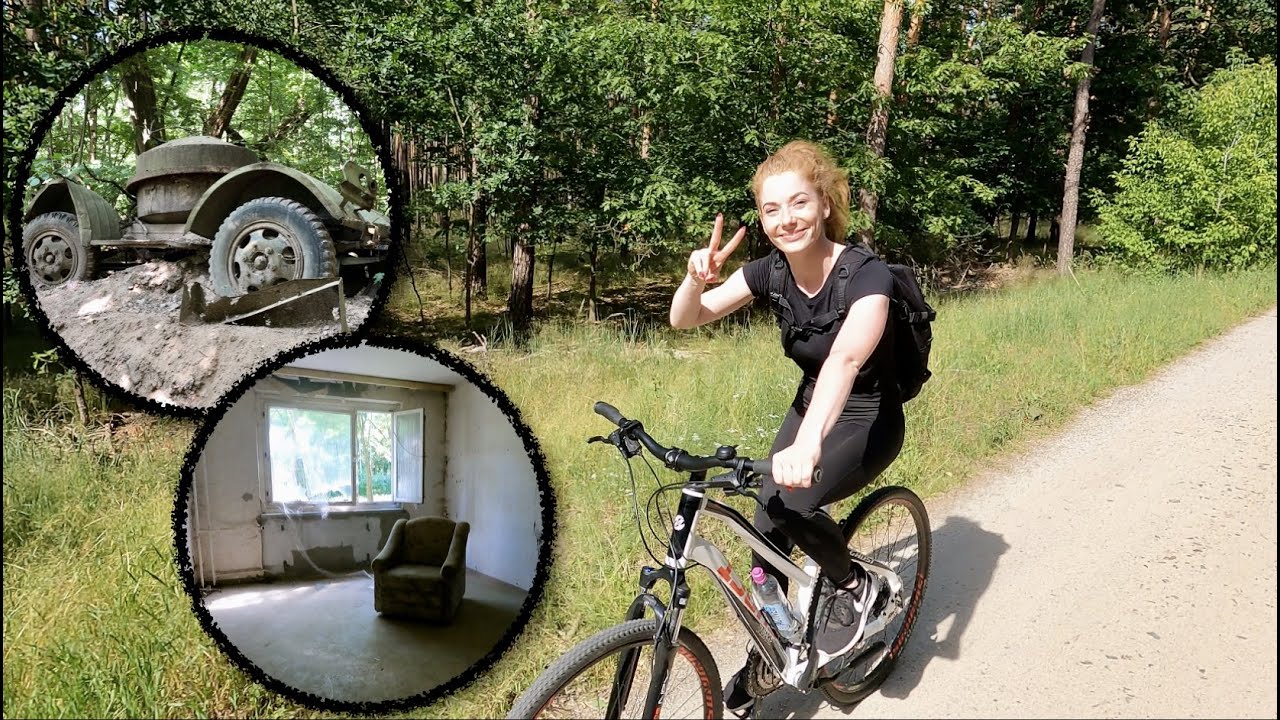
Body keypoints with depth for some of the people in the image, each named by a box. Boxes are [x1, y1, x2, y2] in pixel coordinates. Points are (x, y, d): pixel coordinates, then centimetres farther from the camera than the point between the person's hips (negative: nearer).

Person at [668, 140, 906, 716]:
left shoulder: (866, 274, -27)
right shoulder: (773, 270, -9)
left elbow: (845, 358, -47)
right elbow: (685, 319, -10)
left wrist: (808, 444, -62)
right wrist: (696, 279, -33)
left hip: (868, 419, -6)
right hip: (810, 405, 6)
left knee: (788, 503, -28)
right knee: (766, 524, -2)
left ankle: (855, 587, 2)